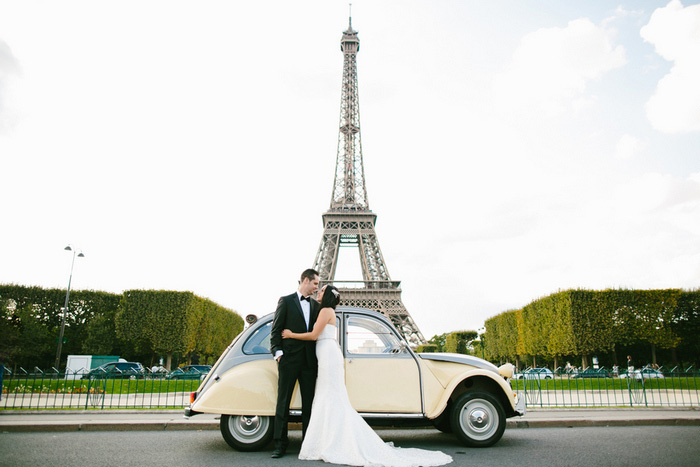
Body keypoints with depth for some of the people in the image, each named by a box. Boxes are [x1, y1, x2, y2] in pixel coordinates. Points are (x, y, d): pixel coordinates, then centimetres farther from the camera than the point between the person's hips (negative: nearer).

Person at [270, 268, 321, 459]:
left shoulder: (316, 305, 14)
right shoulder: (286, 301, 2)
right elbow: (275, 330, 0)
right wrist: (278, 352, -11)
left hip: (309, 361, 4)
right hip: (289, 359, -4)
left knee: (309, 402, 8)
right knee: (283, 401, 2)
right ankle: (280, 443, 10)